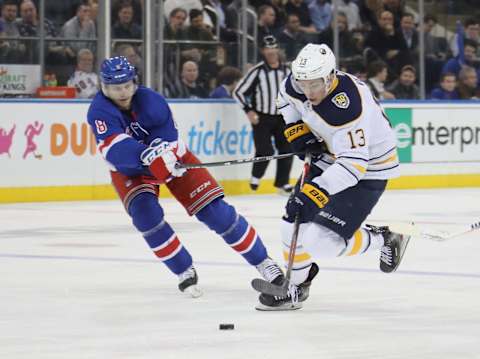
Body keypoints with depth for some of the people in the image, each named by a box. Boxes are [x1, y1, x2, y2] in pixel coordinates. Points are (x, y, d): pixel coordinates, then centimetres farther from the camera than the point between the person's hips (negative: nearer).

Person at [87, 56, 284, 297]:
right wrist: (147, 157, -58)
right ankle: (185, 272, -9)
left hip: (170, 157, 0)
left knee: (214, 209, -8)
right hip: (129, 170, 0)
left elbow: (167, 143, -24)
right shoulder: (100, 111, -25)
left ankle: (262, 261, 5)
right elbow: (115, 148, -42)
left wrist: (163, 156, -46)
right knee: (144, 212, -27)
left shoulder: (151, 101, -25)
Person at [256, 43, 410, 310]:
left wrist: (316, 191, -46)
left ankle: (383, 239, 8)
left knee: (322, 240, -16)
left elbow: (353, 164, -40)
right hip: (329, 156, 7)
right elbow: (287, 95, 14)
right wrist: (296, 128, 0)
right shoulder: (299, 83, -13)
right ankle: (296, 284, 22)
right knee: (294, 225, 0)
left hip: (369, 166, -7)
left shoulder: (347, 107, -36)